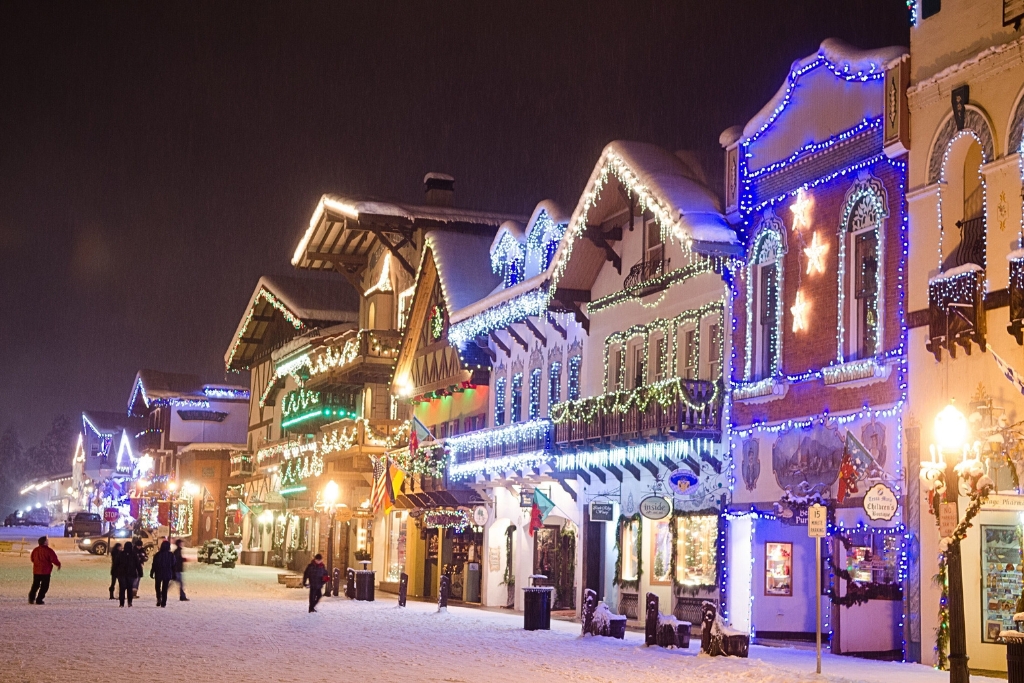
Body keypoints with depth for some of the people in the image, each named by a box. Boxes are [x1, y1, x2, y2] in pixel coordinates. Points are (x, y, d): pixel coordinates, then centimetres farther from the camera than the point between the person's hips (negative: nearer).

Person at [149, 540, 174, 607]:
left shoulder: (157, 554, -7)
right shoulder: (171, 555, -3)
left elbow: (154, 565, -4)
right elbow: (173, 566, 2)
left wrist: (151, 573, 3)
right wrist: (173, 575, 9)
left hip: (158, 574, -1)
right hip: (167, 574, 1)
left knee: (158, 587, 15)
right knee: (165, 588, 7)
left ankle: (159, 599, -4)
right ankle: (163, 603, 4)